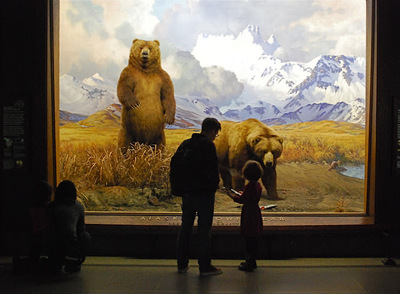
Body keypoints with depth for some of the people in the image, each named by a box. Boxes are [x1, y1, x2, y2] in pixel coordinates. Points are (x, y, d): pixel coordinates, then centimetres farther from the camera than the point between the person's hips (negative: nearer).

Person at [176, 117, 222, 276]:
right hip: (204, 194, -7)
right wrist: (213, 187, -2)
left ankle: (182, 264, 23)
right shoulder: (208, 145, -14)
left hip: (187, 193, 7)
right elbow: (213, 170, -18)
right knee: (203, 230, 2)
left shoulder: (185, 144, 9)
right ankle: (205, 266, 9)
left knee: (185, 228, 15)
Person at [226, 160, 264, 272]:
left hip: (249, 214, -9)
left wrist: (231, 195, 1)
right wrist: (242, 194, 26)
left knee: (249, 239, -3)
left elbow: (242, 200, -13)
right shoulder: (258, 185, 7)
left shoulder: (249, 186, -19)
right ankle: (251, 261, 25)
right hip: (256, 213, 9)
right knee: (254, 239, 15)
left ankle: (250, 263, 3)